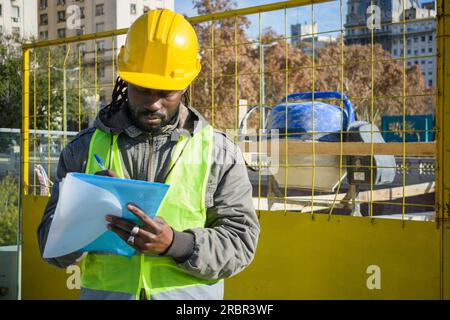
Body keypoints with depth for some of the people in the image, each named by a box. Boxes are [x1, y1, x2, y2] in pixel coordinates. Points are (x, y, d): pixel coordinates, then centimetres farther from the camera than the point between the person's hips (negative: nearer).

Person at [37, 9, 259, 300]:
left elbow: (240, 242, -7)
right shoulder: (84, 148, 0)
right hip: (103, 291, 1)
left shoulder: (220, 153, -4)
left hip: (191, 296, -1)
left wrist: (175, 244, -24)